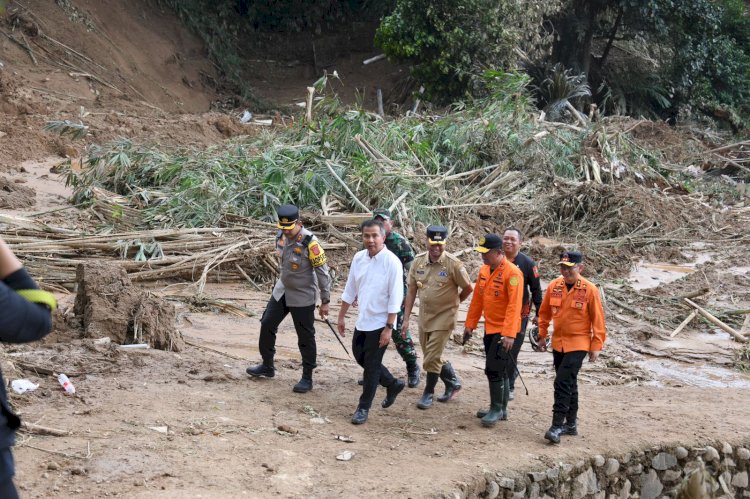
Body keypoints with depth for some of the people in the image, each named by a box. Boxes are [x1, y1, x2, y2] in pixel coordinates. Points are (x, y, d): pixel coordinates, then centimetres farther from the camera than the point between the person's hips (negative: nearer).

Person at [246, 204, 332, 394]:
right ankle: (267, 366, 33)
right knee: (267, 325, 15)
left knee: (305, 337, 3)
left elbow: (323, 272, -19)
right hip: (282, 291, 7)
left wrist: (325, 301, -17)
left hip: (303, 297, -7)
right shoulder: (281, 236, -5)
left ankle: (307, 378, 15)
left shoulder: (310, 243, -26)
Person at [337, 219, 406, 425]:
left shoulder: (392, 262, -17)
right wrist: (341, 316, 13)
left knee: (372, 365, 1)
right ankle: (392, 384, 36)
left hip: (380, 323, -7)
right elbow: (350, 289, 11)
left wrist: (389, 328, -19)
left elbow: (395, 298, -17)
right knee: (360, 356, 17)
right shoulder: (359, 258, 1)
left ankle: (363, 408, 14)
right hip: (362, 320, 7)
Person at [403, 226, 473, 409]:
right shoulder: (418, 261, -2)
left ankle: (428, 393, 15)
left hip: (443, 317, -5)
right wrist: (406, 318, 0)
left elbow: (468, 289, -5)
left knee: (431, 358, -4)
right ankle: (453, 383, 37)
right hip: (424, 316, 5)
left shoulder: (453, 264, -16)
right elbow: (411, 291, 2)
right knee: (431, 356, 16)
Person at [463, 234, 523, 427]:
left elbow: (514, 305, -23)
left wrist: (509, 334, -28)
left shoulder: (512, 273, -18)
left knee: (494, 369, -8)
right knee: (499, 371, 15)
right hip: (489, 329, 8)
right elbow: (477, 299, 15)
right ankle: (500, 409, 24)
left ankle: (497, 409, 4)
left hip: (503, 331, -8)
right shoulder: (484, 271, 7)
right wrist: (470, 325, 14)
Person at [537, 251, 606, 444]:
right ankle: (570, 424, 25)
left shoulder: (590, 290, -12)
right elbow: (544, 313, 13)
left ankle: (557, 426, -12)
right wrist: (542, 336, 13)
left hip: (578, 344, -5)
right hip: (558, 343, 5)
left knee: (563, 383, -14)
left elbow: (597, 319, -7)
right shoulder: (554, 286, 0)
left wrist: (596, 346, -7)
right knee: (568, 384, 15)